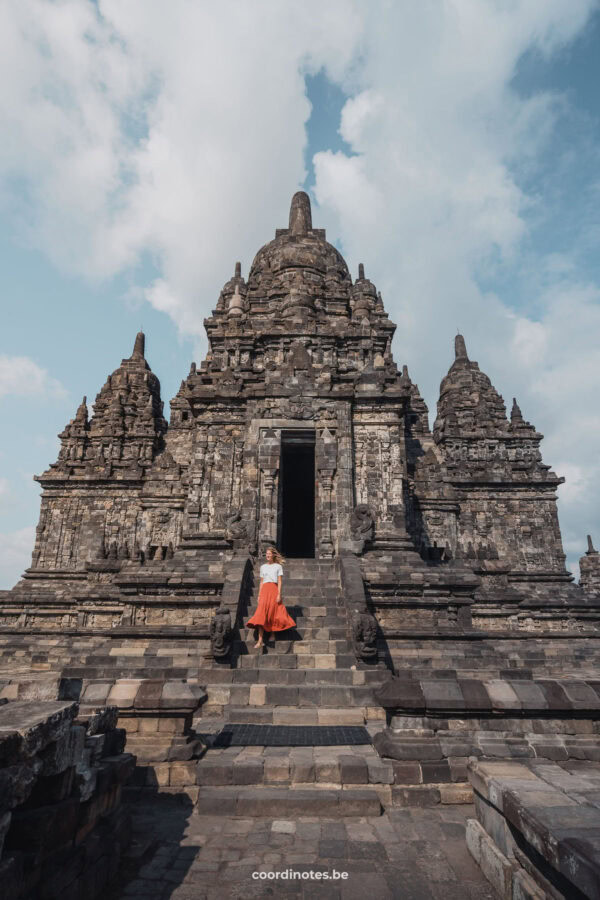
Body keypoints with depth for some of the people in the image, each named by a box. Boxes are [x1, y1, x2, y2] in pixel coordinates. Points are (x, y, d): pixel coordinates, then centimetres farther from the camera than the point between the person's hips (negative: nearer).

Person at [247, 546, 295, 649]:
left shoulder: (278, 566, 8)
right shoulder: (263, 567, 16)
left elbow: (279, 581, 1)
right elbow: (261, 582, 17)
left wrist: (279, 594, -9)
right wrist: (259, 595, 11)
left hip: (274, 590, -1)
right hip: (265, 590, 1)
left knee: (275, 613, -5)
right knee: (262, 613, -12)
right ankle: (260, 641, -16)